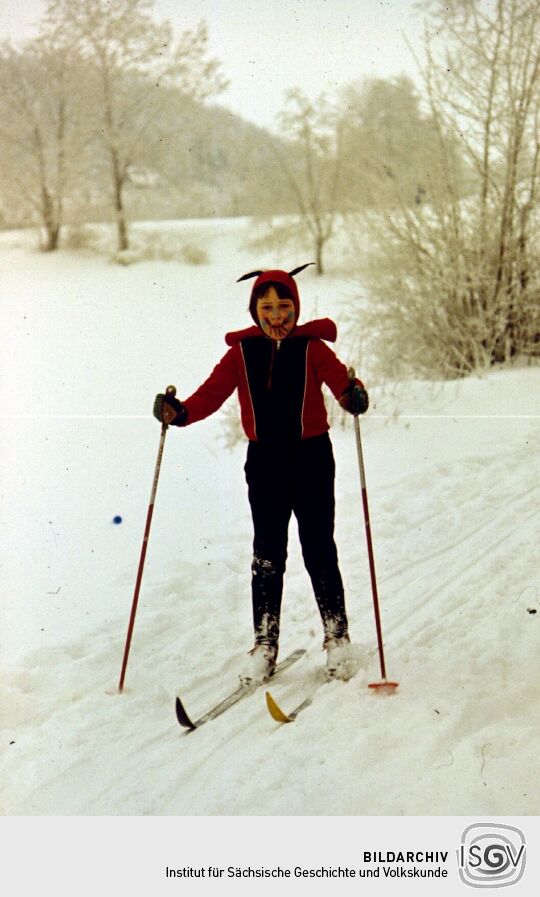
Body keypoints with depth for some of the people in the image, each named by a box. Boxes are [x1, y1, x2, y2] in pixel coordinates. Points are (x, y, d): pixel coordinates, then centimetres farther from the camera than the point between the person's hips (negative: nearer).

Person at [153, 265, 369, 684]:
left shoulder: (313, 348, -4)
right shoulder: (242, 352, 1)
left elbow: (339, 378, -17)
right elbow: (213, 392, -7)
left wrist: (354, 396, -41)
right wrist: (180, 412, -26)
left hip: (311, 457, -2)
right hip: (264, 460, 2)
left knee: (319, 550, 4)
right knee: (267, 554, 6)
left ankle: (338, 639, 18)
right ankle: (265, 646, 14)